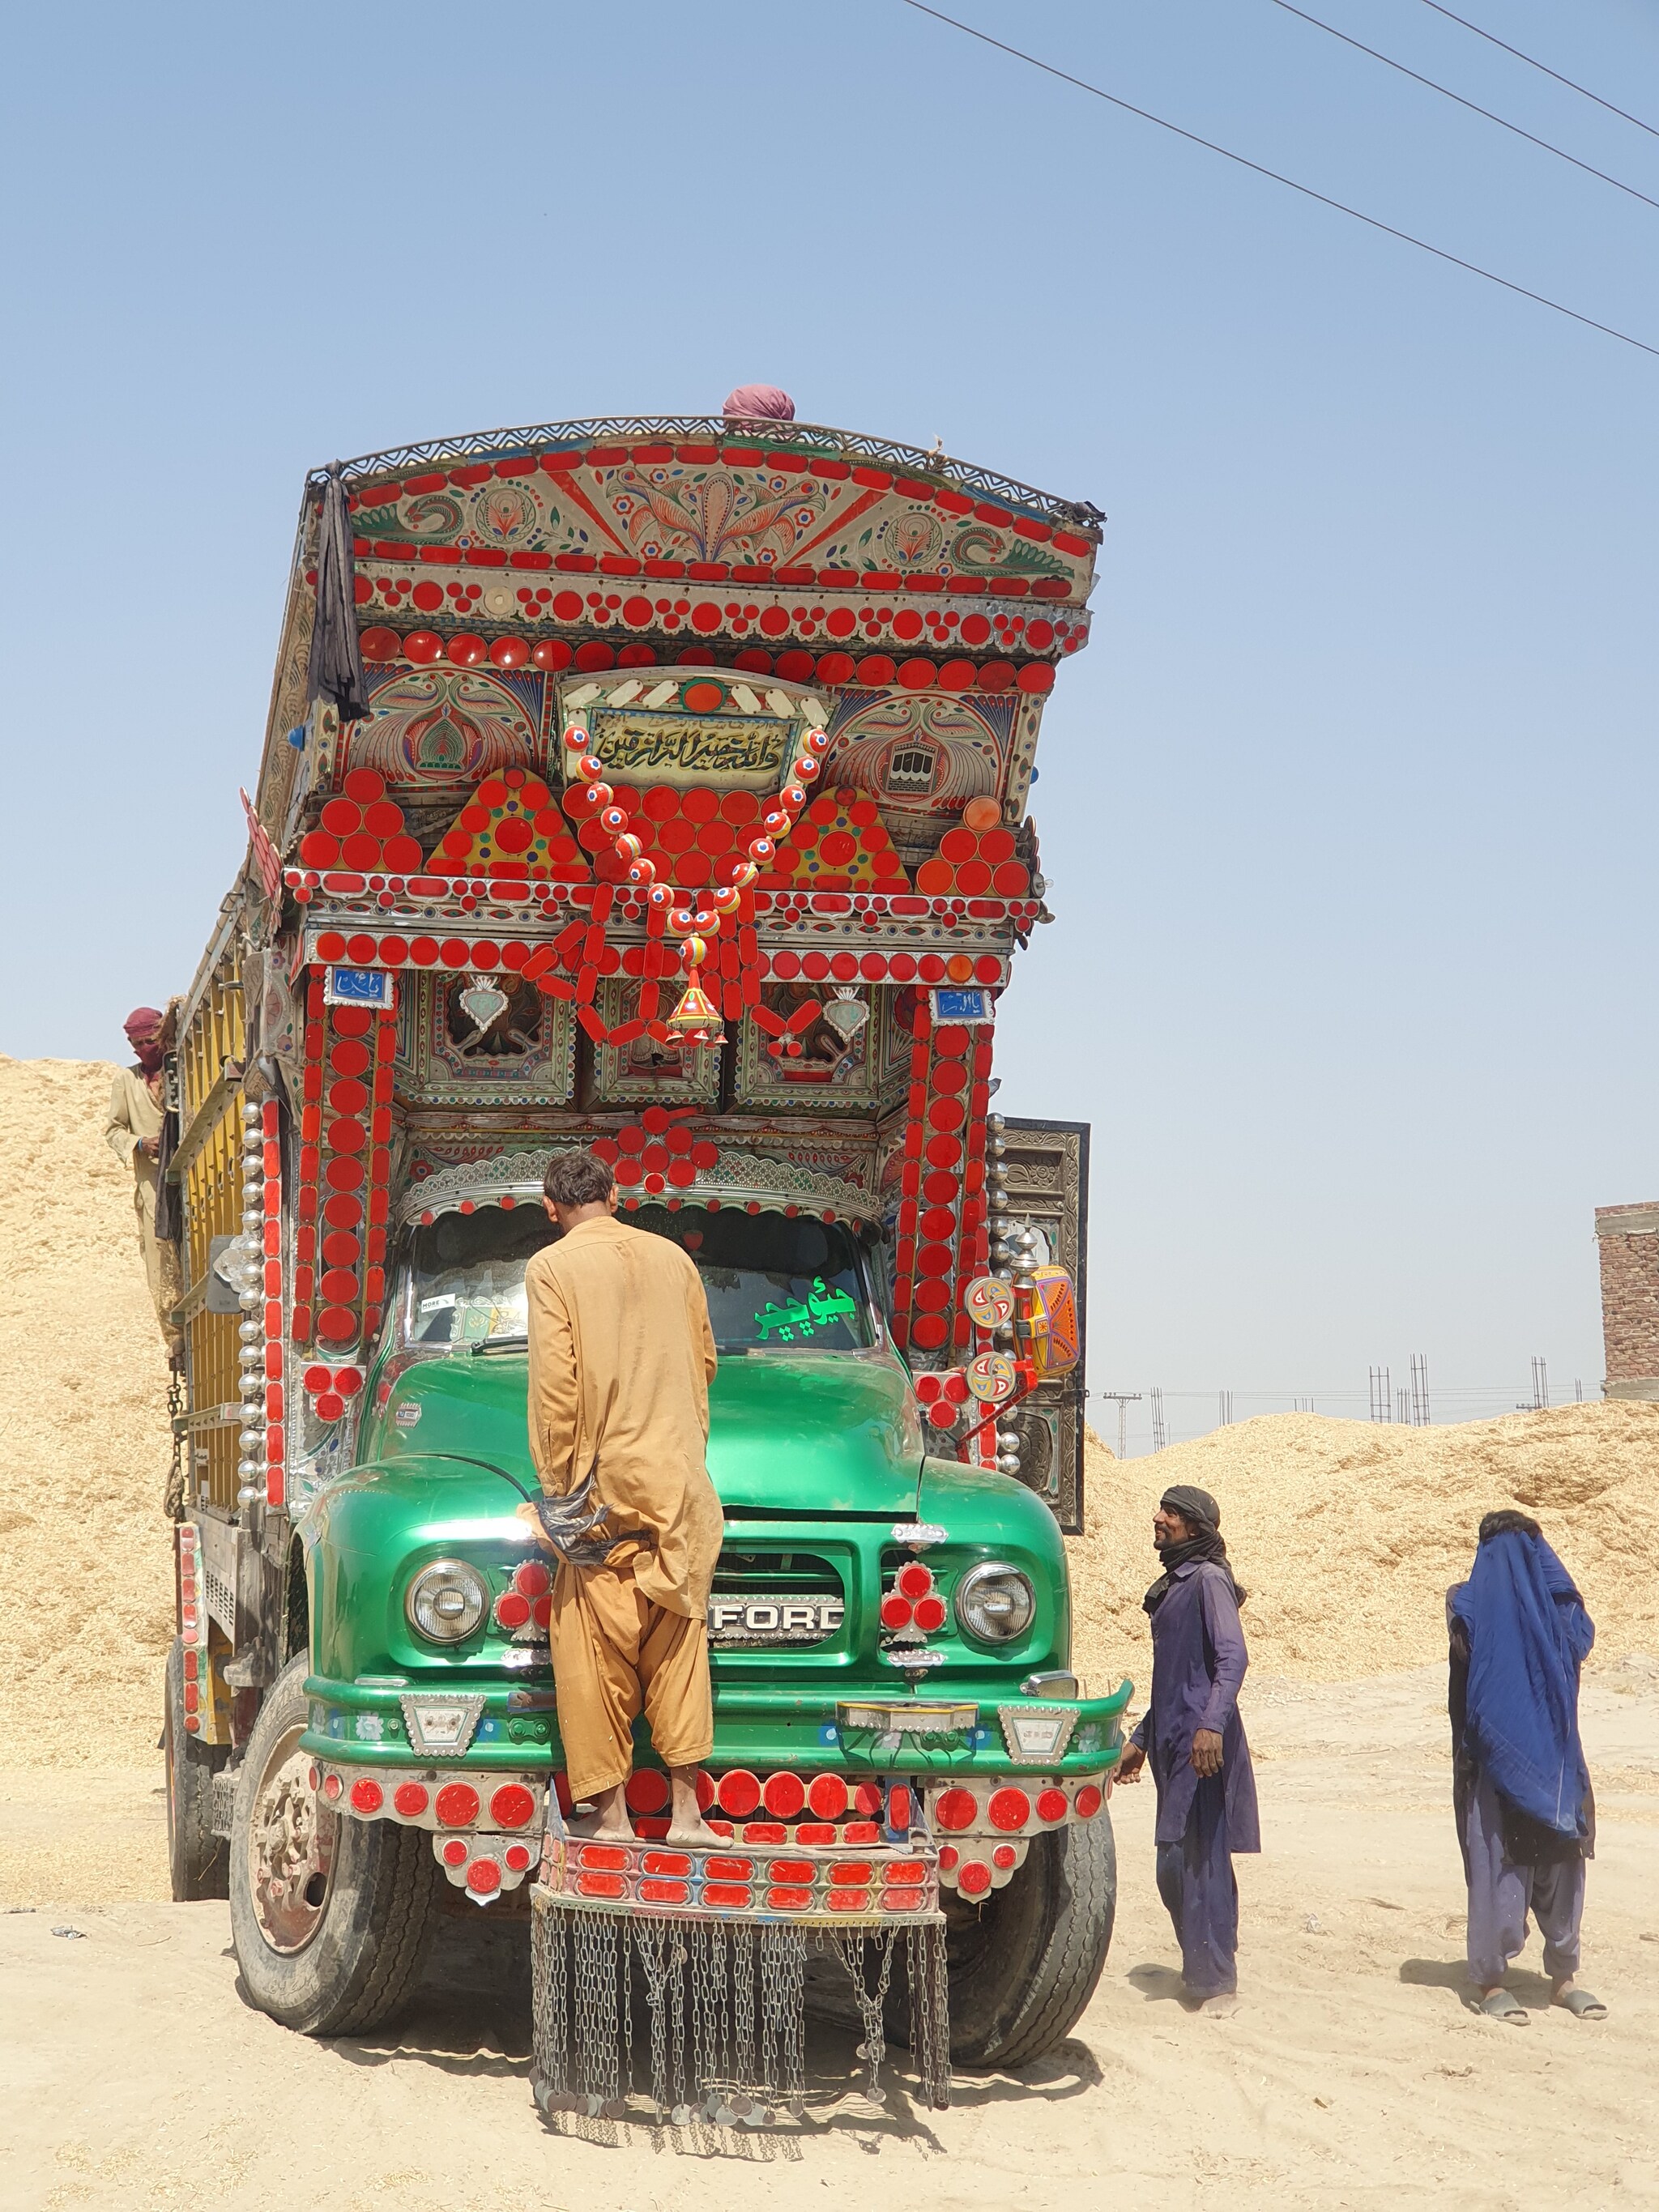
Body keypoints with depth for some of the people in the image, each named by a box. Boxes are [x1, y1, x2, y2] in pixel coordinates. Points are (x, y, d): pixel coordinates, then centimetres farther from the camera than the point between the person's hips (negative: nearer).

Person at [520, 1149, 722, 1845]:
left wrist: (558, 1485, -6)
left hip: (602, 1480, -4)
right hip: (677, 1477, 4)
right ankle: (685, 1807, 7)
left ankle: (612, 1811, 6)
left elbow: (554, 1385, -11)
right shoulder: (672, 1258, 7)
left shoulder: (553, 1268, -6)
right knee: (677, 1644, 9)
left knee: (599, 1653, 4)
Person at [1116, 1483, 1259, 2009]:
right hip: (1171, 1745, 9)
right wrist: (1141, 1739, 30)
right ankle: (1199, 1970, 20)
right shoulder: (1172, 1585, 20)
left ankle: (1217, 1984, -7)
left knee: (1198, 1859, -10)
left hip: (1203, 1746, -9)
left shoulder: (1208, 1579, -8)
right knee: (1173, 1867, 11)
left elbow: (1233, 1655, -21)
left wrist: (1212, 1724, -33)